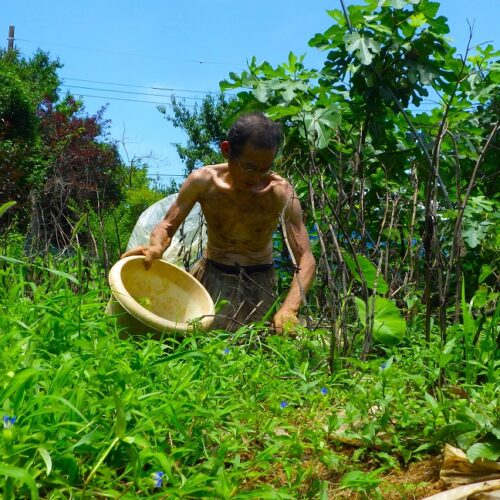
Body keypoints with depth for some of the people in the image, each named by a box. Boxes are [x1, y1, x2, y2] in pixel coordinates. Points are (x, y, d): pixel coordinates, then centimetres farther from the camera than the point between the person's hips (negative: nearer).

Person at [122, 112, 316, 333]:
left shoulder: (281, 193, -21)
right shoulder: (203, 181, -15)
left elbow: (306, 259, -22)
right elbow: (167, 225, -4)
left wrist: (289, 308, -40)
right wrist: (156, 246, -29)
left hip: (256, 284, -1)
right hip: (209, 275, 2)